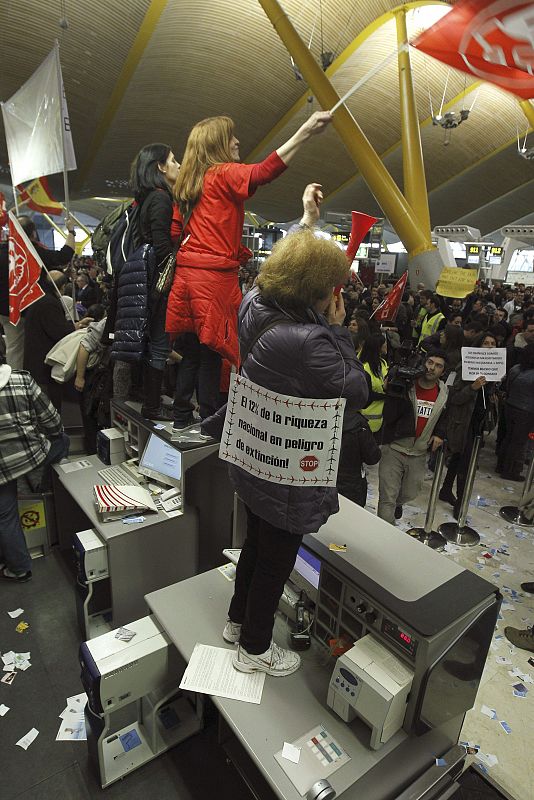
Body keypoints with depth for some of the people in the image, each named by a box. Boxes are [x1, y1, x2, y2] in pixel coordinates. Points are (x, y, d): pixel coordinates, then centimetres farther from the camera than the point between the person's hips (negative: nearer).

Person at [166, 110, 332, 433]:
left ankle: (182, 417, 22)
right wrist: (305, 131, -27)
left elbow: (174, 232, 17)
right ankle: (210, 419, 7)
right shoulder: (224, 174, -4)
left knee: (192, 348, 13)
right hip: (215, 276, -8)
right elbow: (264, 171, -23)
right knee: (211, 349, -2)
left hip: (187, 273, 8)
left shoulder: (188, 183, 19)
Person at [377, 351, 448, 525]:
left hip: (419, 454, 5)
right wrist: (395, 393, -30)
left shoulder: (444, 392, 2)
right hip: (393, 450, -4)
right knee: (388, 497, -3)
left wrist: (440, 433, 3)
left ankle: (397, 503, 55)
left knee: (410, 493, 20)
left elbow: (443, 416, 21)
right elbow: (388, 417, -18)